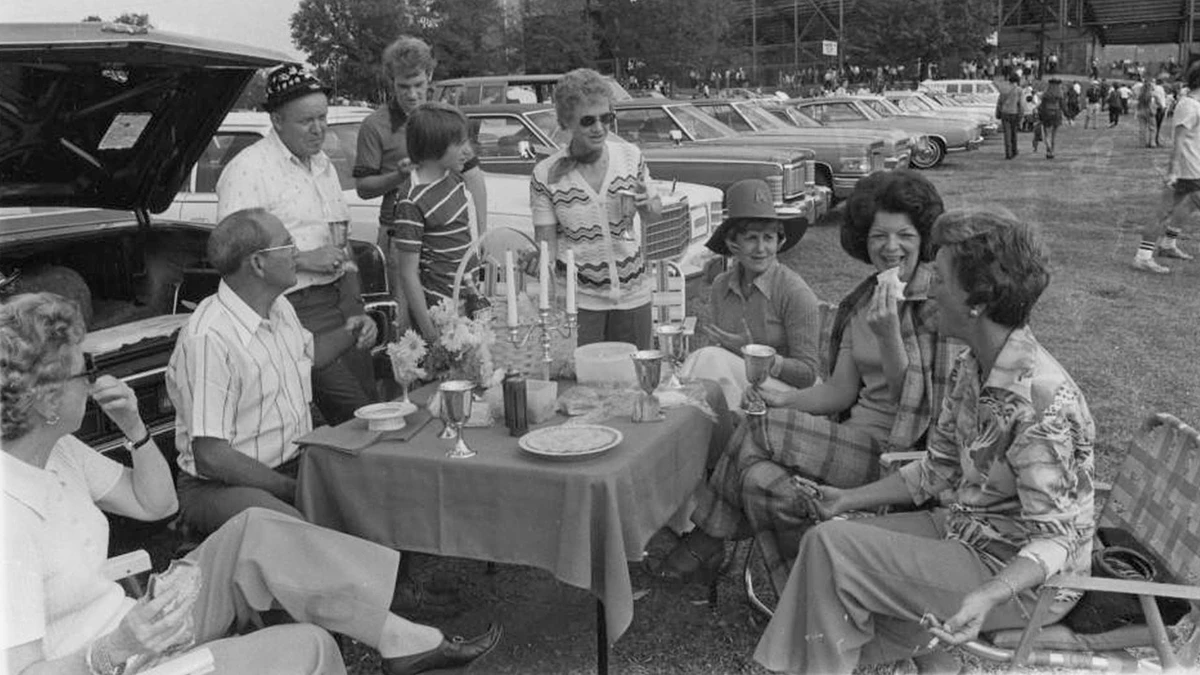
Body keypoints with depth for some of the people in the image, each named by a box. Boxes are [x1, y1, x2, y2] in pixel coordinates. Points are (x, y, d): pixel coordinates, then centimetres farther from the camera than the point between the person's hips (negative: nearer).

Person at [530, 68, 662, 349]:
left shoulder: (630, 155, -1)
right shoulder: (546, 175, -9)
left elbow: (656, 211, 14)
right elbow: (547, 249, -6)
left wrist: (646, 204, -9)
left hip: (633, 293, 3)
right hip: (579, 298, -3)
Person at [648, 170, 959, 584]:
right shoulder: (860, 303, 13)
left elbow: (916, 406, -13)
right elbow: (840, 392, 11)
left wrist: (889, 335, -25)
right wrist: (782, 401, -3)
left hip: (903, 455, -6)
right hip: (856, 438, 6)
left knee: (760, 434, -17)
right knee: (759, 478, -20)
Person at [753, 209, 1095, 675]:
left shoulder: (1042, 399, -28)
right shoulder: (971, 367, 1)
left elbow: (1056, 539, -24)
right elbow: (938, 471, 9)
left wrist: (986, 598, -40)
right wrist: (849, 499, 5)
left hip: (1019, 573, -9)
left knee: (829, 546, -17)